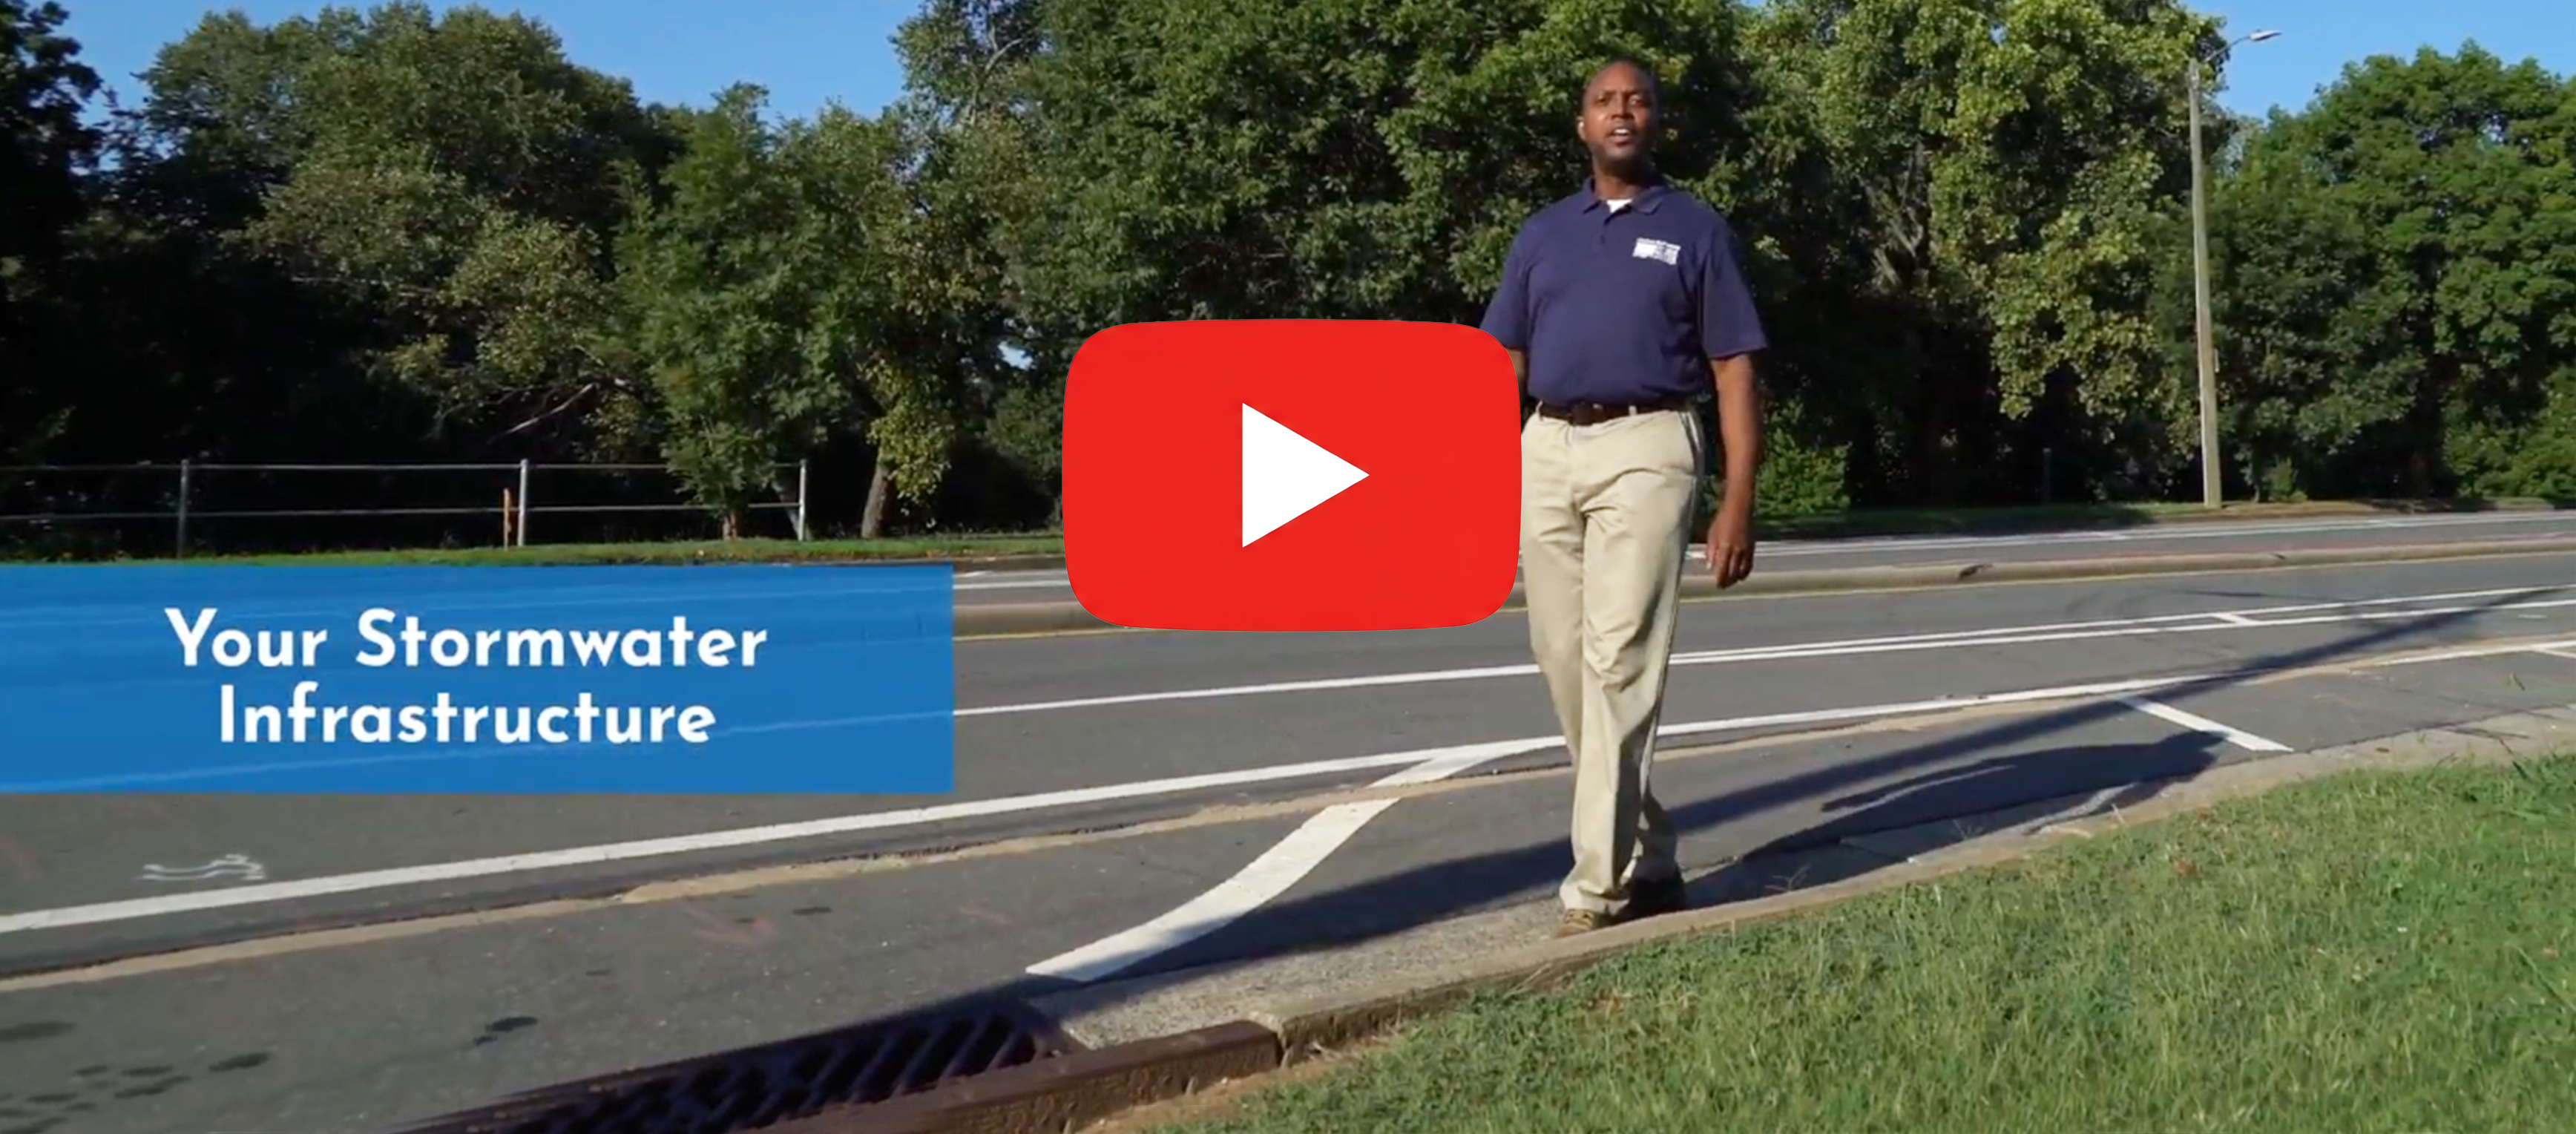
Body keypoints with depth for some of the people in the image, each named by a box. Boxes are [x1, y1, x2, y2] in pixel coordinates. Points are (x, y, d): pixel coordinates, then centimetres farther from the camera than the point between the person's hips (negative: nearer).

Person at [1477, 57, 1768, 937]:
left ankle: (1600, 883, -8)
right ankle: (1647, 854, 21)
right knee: (1564, 665, 7)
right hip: (1545, 452, 5)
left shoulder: (1697, 230, 7)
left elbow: (1734, 373, 2)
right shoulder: (1541, 234, 17)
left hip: (1645, 450, -4)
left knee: (1620, 661, -12)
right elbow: (1503, 365, 15)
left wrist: (1739, 501, -7)